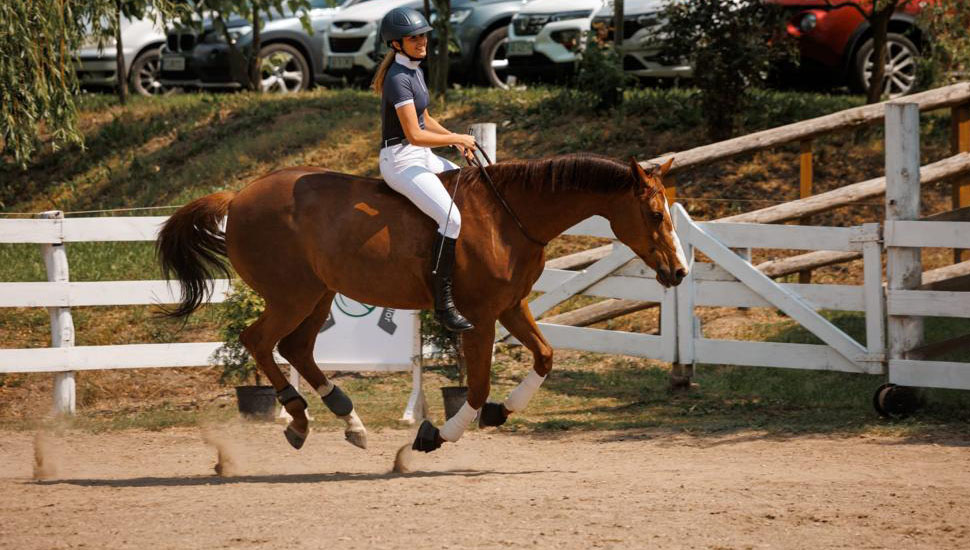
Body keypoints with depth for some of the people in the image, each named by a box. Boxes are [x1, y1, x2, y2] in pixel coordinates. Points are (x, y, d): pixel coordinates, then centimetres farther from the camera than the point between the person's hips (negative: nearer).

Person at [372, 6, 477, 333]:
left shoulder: (415, 72, 11)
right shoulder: (398, 79, -20)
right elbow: (414, 134, -24)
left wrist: (457, 140, 7)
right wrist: (456, 138, -12)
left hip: (422, 157, 10)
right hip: (400, 161, -10)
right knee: (452, 218, -24)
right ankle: (442, 302, -21)